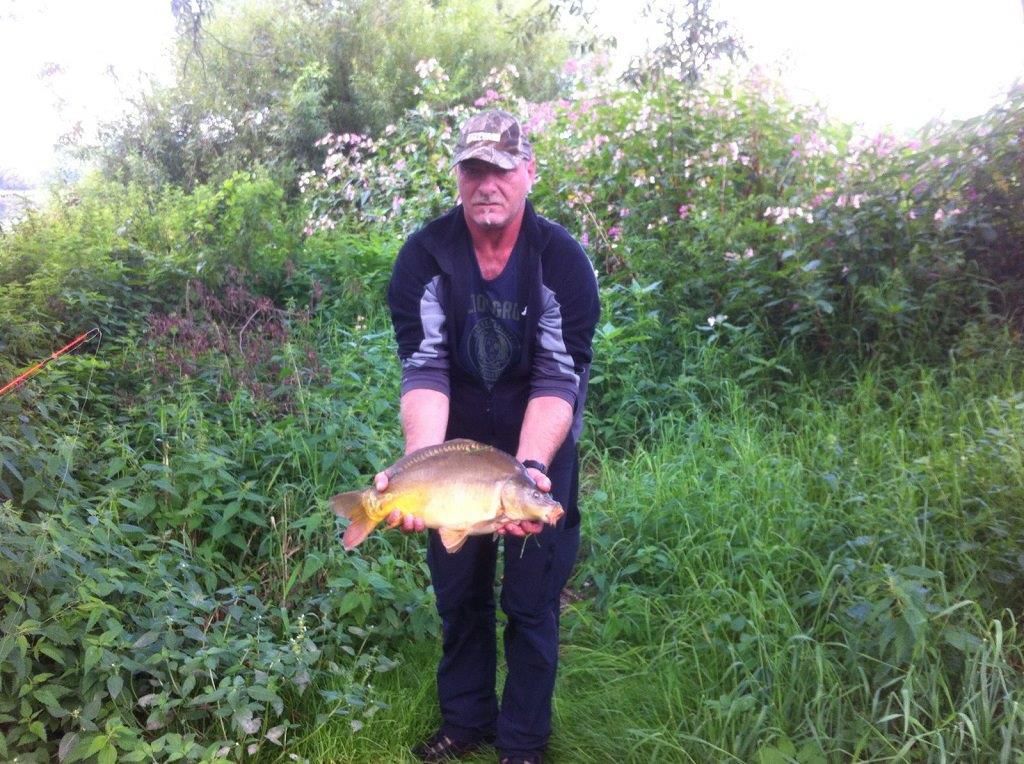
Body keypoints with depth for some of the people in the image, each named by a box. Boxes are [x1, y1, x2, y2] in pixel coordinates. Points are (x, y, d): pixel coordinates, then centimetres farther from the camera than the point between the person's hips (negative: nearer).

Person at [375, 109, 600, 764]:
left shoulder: (562, 259, -19)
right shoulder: (425, 256, -14)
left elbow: (559, 379, -24)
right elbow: (424, 371, -22)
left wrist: (528, 467, -40)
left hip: (541, 447, -2)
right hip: (456, 443, 2)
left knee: (531, 603, 5)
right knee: (458, 594, 15)